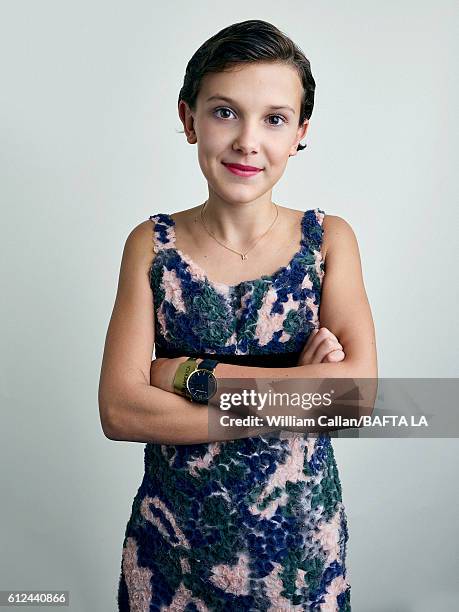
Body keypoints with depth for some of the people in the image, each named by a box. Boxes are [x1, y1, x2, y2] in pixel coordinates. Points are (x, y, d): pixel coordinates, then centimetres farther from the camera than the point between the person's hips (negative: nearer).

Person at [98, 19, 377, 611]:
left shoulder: (329, 239, -7)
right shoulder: (151, 245, -7)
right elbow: (119, 411, -16)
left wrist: (188, 373, -20)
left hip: (300, 535, 0)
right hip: (172, 536, 0)